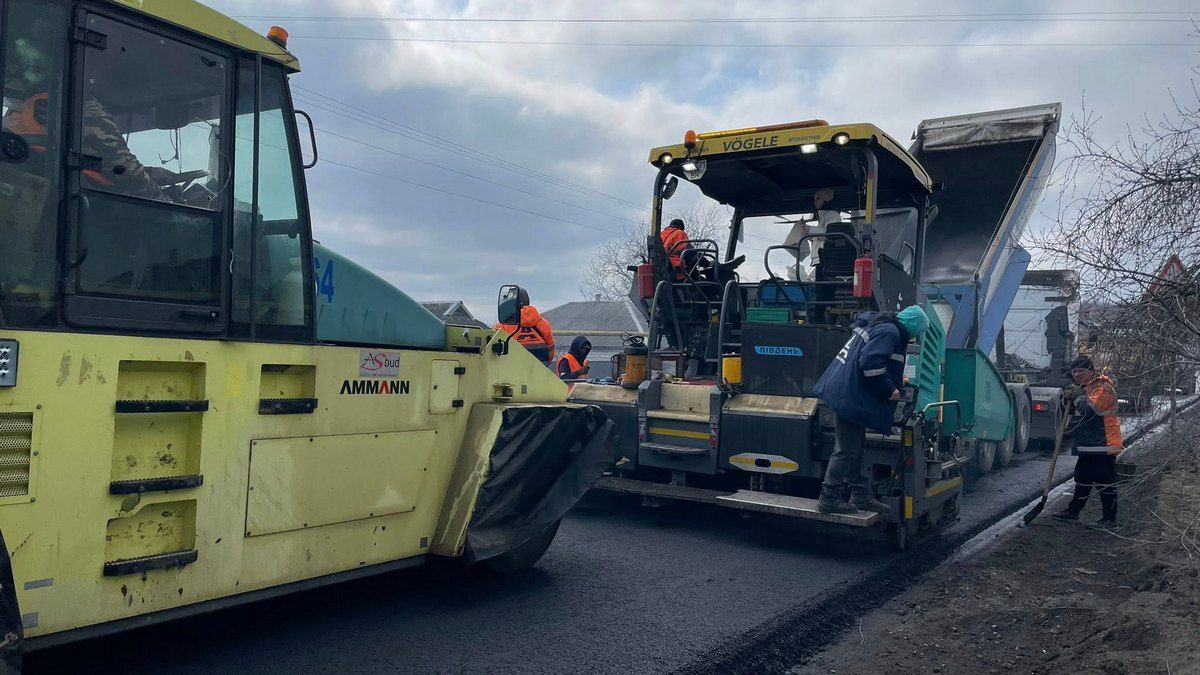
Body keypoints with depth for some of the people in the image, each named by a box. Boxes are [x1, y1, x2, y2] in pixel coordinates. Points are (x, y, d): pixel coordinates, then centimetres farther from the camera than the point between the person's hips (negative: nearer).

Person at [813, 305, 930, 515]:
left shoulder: (875, 325, 18)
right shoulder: (889, 332, -14)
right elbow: (870, 362, -26)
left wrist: (895, 381, 29)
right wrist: (890, 389, -16)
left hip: (845, 393, 11)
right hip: (850, 397, -11)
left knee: (855, 449, 17)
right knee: (846, 450, -4)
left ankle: (861, 495, 27)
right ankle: (829, 499, 2)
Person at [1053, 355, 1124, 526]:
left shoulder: (1103, 387, -15)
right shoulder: (1081, 388, 16)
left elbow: (1089, 410, -27)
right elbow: (1070, 413, 21)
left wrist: (1077, 395, -16)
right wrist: (1067, 398, 4)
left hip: (1102, 445, -10)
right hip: (1087, 445, 10)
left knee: (1105, 482, -3)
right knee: (1082, 479, 17)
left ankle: (1109, 518, 4)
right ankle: (1073, 511, 26)